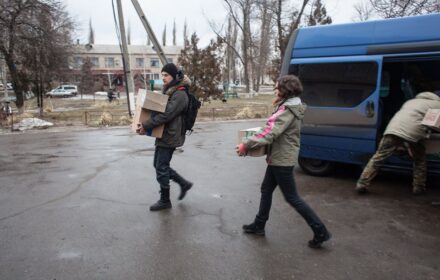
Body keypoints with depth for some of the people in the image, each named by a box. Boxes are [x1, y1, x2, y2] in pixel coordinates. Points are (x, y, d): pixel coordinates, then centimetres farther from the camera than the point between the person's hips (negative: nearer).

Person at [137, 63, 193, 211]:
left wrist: (146, 125, -24)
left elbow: (166, 115, -25)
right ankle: (184, 183, 29)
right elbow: (159, 109, 21)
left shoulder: (180, 95, -18)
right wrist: (145, 123, 5)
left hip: (170, 136, -9)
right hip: (163, 135, 9)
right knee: (158, 165, 16)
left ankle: (165, 201, 14)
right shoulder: (168, 91, 12)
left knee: (161, 167, -1)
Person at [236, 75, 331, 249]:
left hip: (282, 159, -10)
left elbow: (269, 134, -28)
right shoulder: (290, 106, 10)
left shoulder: (287, 110, -22)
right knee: (266, 190, 17)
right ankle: (259, 225, 30)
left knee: (291, 197, 0)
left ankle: (320, 231, 8)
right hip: (279, 157, 10)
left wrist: (246, 145, -21)